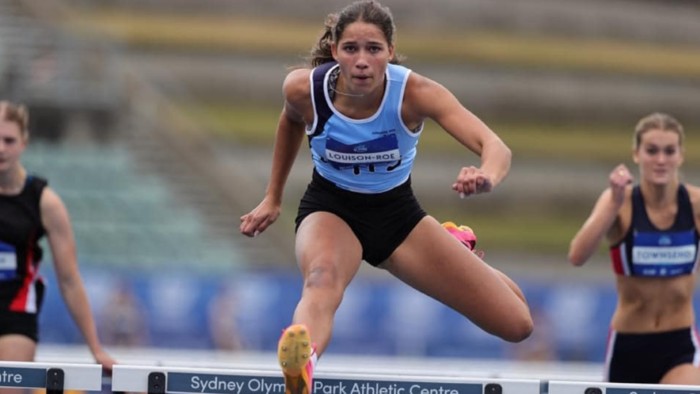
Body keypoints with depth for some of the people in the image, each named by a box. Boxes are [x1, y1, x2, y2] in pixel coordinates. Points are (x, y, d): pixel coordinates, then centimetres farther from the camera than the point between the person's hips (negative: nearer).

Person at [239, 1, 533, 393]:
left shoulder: (416, 92, -28)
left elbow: (497, 149, -40)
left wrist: (487, 177, -63)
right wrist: (273, 198, 12)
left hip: (398, 212, 2)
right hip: (331, 209, -1)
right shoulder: (304, 89, -22)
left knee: (517, 324, 2)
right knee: (323, 277, -41)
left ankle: (458, 251, 37)